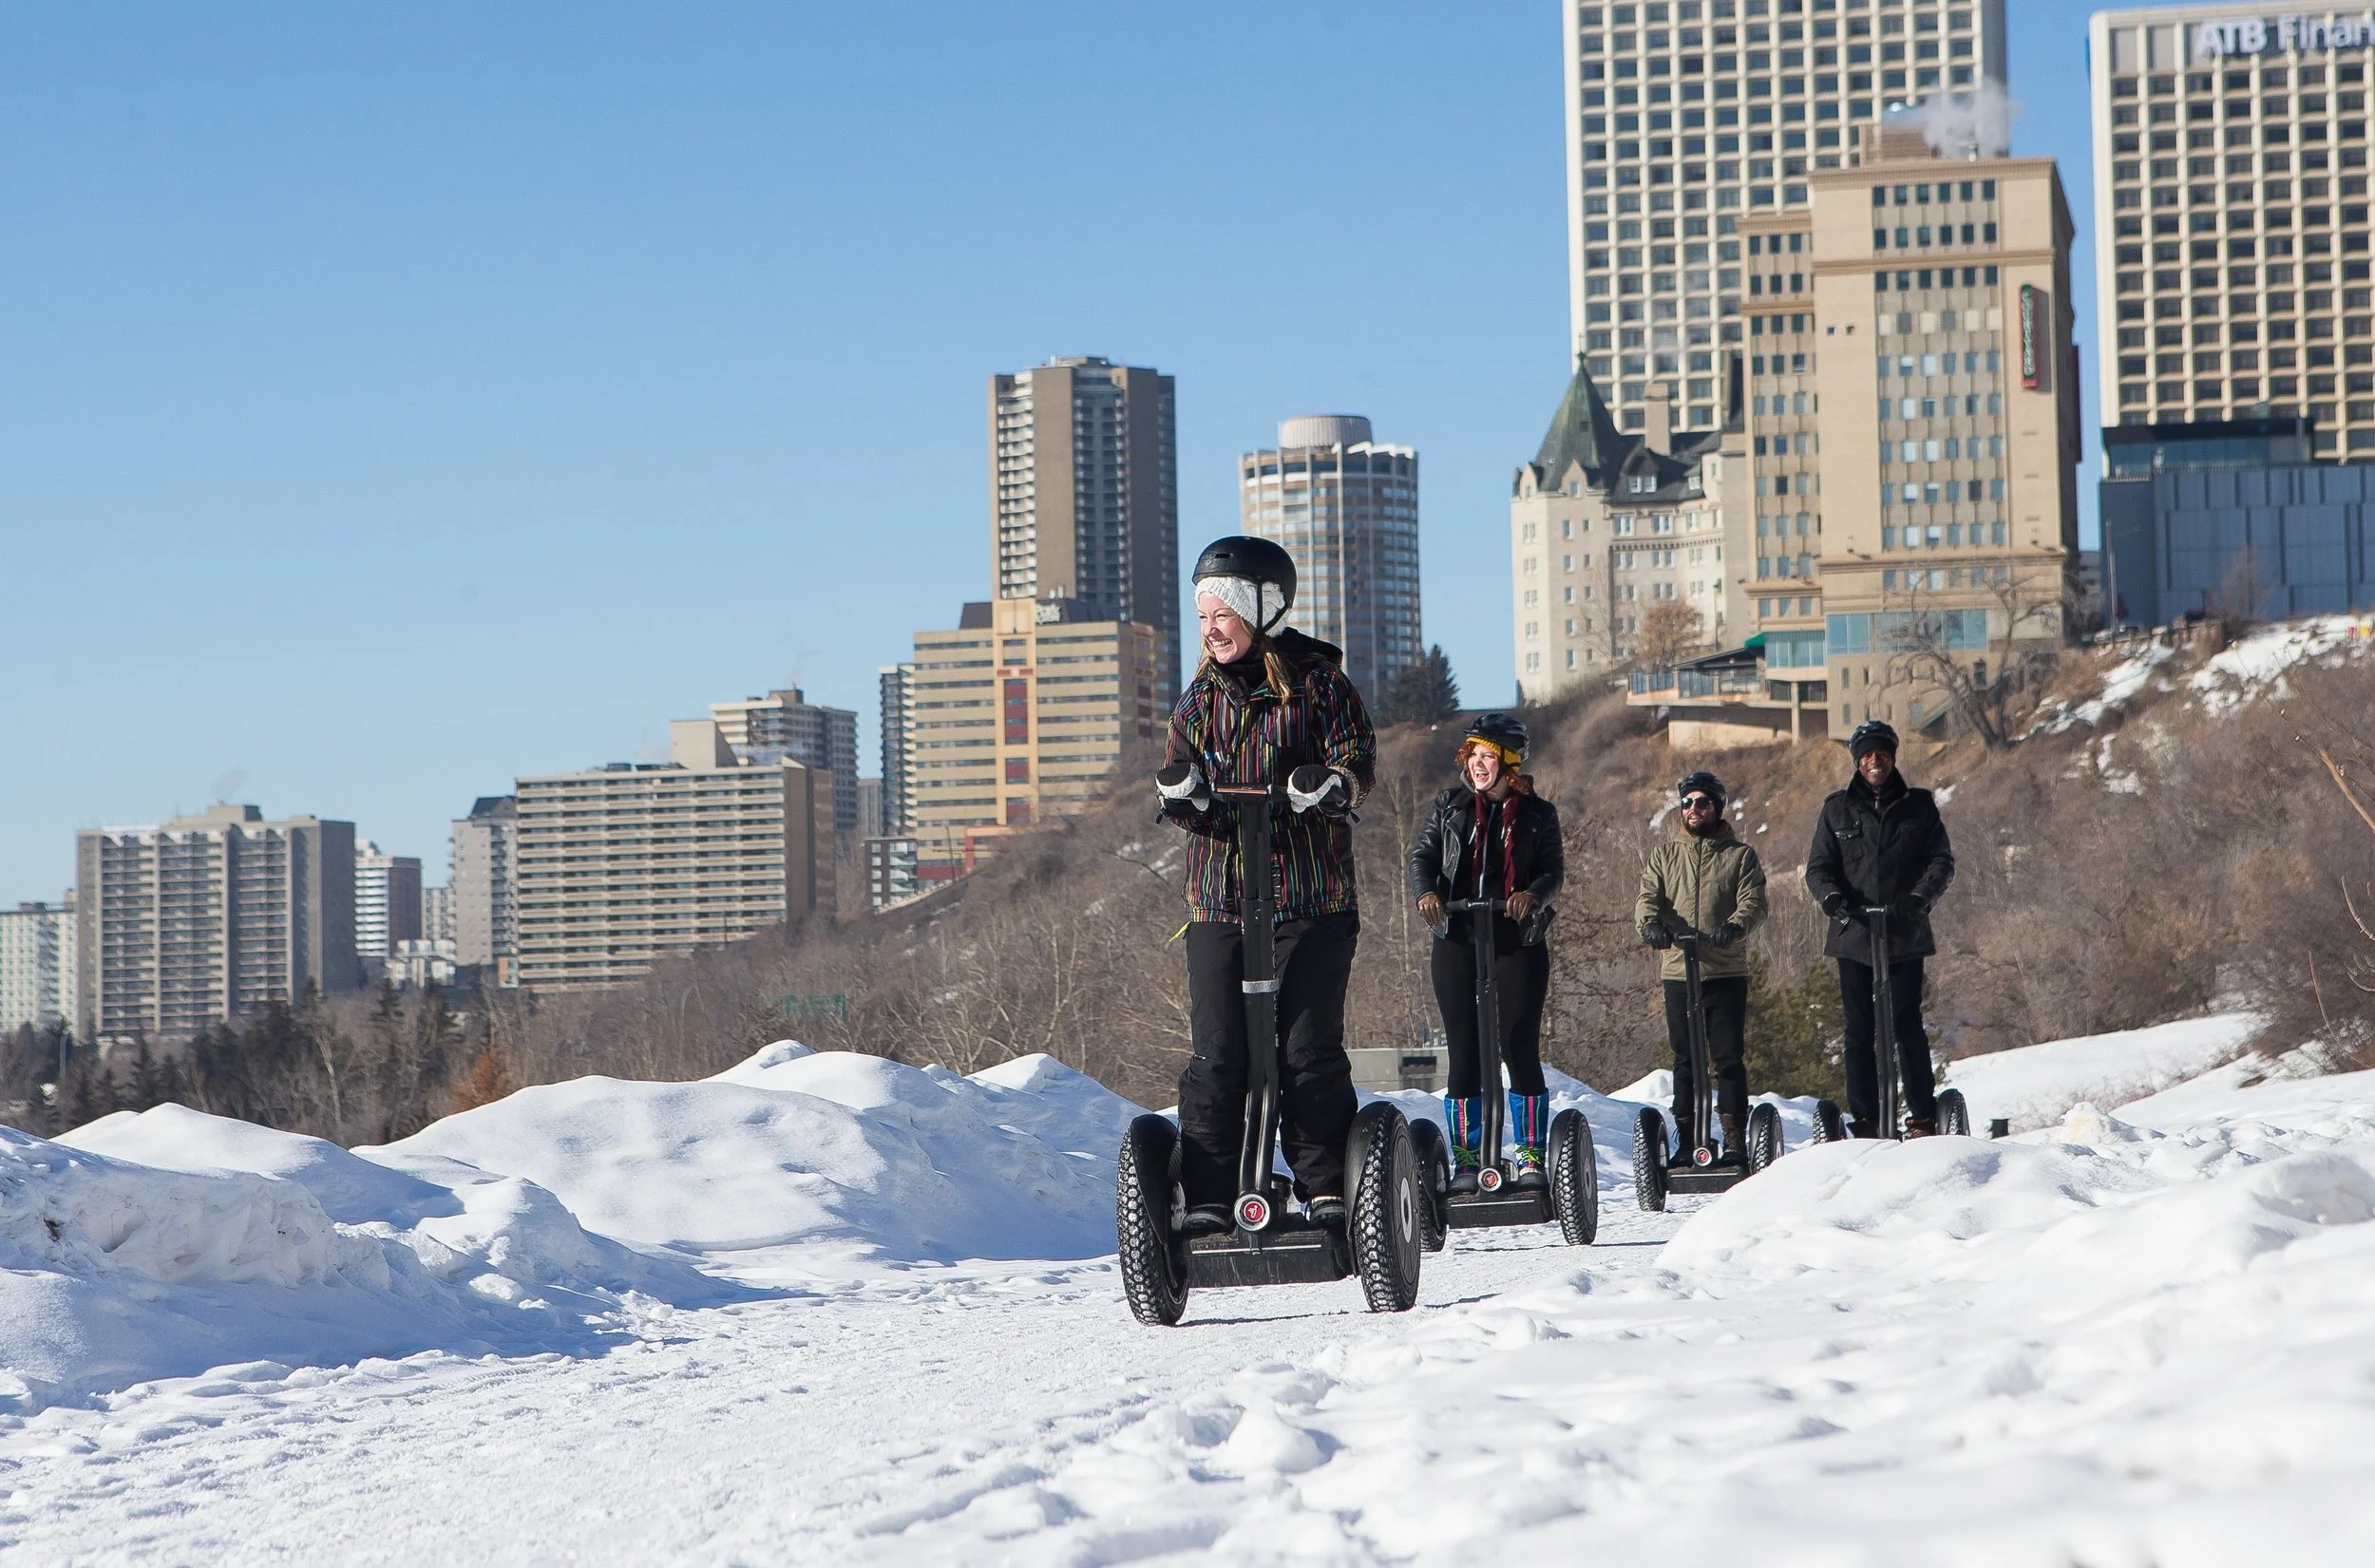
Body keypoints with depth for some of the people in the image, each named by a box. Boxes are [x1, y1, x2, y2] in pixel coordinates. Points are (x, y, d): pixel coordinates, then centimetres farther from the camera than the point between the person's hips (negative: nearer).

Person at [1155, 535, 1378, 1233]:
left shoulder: (1318, 683, 3)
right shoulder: (1203, 696, 14)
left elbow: (1356, 757, -6)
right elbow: (1177, 774, 7)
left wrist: (1329, 784, -28)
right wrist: (1180, 787, -17)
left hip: (1312, 901, -3)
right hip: (1218, 900, 3)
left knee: (1310, 1049, -5)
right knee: (1216, 1056, -2)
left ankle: (1327, 1187, 5)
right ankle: (1207, 1198, -1)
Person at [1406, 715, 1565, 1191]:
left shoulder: (1537, 813, 7)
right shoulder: (1448, 806, 10)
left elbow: (1554, 870, 0)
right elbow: (1422, 856, 5)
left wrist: (1533, 896, -22)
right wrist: (1426, 892, -16)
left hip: (1518, 941, -1)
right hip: (1457, 940, 1)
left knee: (1520, 1048, -5)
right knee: (1463, 1050, 0)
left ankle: (1529, 1155, 2)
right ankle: (1465, 1159, 4)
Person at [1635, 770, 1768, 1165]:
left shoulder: (1740, 855, 7)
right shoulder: (1665, 854, 15)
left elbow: (1754, 903, -5)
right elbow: (1648, 896, 2)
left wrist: (1734, 926, -27)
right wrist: (1650, 922, -21)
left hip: (1726, 972, -2)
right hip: (1678, 970, 2)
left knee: (1729, 1058, -4)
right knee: (1685, 1059, 6)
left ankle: (1735, 1142, -2)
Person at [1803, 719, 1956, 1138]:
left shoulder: (1918, 806, 8)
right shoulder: (1838, 809, 10)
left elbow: (1942, 862, 4)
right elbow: (1818, 867, 6)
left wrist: (1919, 898, -15)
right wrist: (1834, 898, -16)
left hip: (1905, 936, -1)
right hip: (1854, 935, 1)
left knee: (1908, 1027, -4)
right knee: (1859, 1031, 1)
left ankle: (1923, 1118, 0)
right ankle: (1864, 1120, 4)